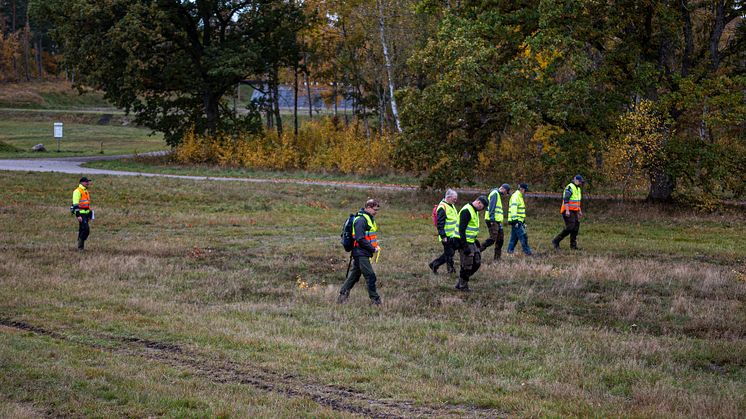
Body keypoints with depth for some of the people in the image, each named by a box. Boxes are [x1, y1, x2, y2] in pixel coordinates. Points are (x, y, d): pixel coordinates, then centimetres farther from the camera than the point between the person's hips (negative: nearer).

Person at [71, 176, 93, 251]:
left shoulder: (86, 191, 19)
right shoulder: (78, 191, -11)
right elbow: (75, 204, -17)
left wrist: (89, 215, 25)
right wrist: (78, 215, -22)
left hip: (86, 213, 9)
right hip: (81, 214, -9)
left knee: (82, 230, 11)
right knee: (86, 229, -16)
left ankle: (80, 246, 16)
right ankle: (80, 246, -9)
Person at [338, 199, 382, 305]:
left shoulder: (370, 218, 16)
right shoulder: (361, 220, -17)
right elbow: (360, 239, -22)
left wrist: (376, 245, 10)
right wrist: (373, 249, -17)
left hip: (363, 254, 10)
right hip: (361, 254, -10)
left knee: (354, 275, 14)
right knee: (370, 276, -9)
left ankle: (342, 295, 20)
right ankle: (375, 300, -6)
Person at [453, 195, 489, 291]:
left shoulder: (474, 211, 13)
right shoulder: (466, 211, -20)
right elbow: (461, 229, -24)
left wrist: (475, 240, 21)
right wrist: (465, 246, -27)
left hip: (471, 242, 10)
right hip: (465, 242, -10)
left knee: (477, 263, 11)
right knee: (466, 266, -3)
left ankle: (462, 282, 19)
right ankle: (462, 286, 11)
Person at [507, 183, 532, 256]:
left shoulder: (520, 197, 20)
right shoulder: (515, 196, -13)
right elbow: (513, 209, -22)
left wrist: (523, 221, 28)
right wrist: (515, 220, -27)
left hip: (519, 220, 10)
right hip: (516, 220, -10)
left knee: (514, 237, 11)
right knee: (523, 236, -10)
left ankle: (510, 250, 15)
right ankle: (527, 251, -9)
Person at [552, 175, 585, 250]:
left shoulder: (578, 188, 18)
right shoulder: (570, 187, -14)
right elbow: (565, 199, -22)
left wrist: (580, 211, 24)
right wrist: (567, 210, -28)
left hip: (574, 211, 10)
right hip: (568, 211, -10)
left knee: (576, 227, 5)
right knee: (570, 228, -17)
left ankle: (573, 245, 10)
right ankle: (556, 241, -11)